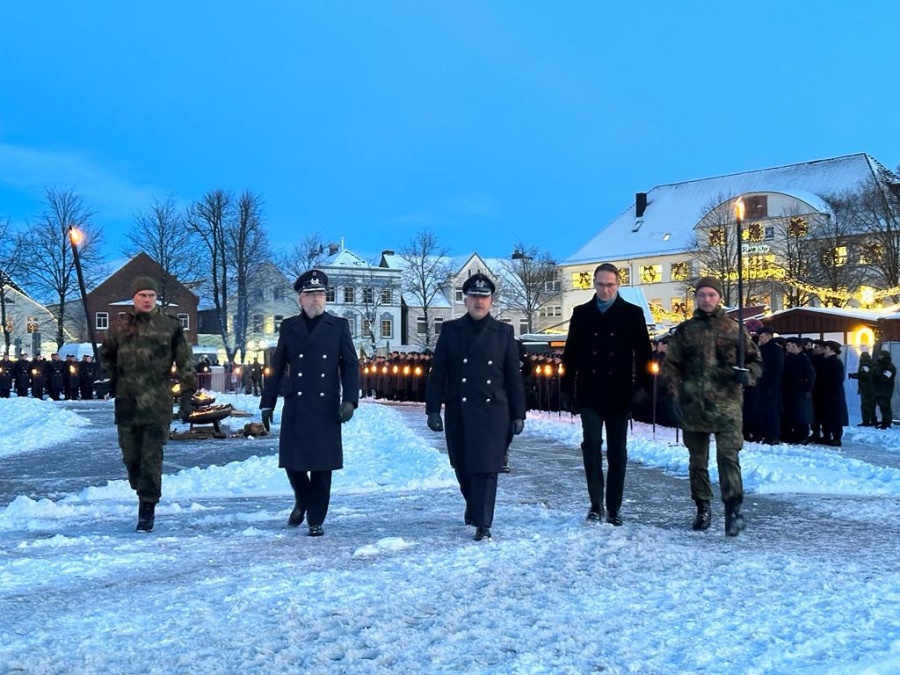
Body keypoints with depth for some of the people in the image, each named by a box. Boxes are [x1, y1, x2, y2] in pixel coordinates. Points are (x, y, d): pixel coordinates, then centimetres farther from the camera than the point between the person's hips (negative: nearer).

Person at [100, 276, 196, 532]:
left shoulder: (170, 326, 0)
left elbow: (185, 364, 2)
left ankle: (148, 507, 3)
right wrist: (113, 379, 13)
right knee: (130, 456, 6)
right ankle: (144, 493, 29)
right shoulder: (120, 326, 6)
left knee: (152, 456, -5)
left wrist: (187, 395, -2)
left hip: (157, 403, -2)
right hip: (127, 402, 3)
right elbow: (106, 355, 23)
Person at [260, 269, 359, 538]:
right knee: (292, 462, 2)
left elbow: (351, 365, 3)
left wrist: (349, 400, -9)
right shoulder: (288, 327, 9)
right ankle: (302, 501, 32)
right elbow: (276, 368, 10)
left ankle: (316, 520, 14)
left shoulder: (339, 326, 6)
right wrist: (267, 403, 7)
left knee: (322, 466, 1)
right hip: (295, 407, 1)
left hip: (326, 408, -1)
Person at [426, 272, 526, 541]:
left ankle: (482, 524, 0)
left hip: (492, 411, -1)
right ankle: (472, 504, 39)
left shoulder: (503, 332, 6)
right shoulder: (450, 330, 6)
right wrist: (433, 409, -1)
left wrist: (518, 414, 4)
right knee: (462, 466, 12)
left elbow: (513, 376, 7)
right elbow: (438, 373, 5)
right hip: (458, 410, 1)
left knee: (486, 468, -6)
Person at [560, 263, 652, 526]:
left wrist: (643, 387, -8)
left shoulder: (633, 314, 3)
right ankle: (596, 505, 1)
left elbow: (644, 354, 2)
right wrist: (567, 390, 3)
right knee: (591, 447, -5)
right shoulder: (581, 314, 6)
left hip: (619, 395, 0)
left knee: (617, 452, 5)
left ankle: (614, 508, 12)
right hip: (589, 395, 1)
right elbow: (570, 355, 8)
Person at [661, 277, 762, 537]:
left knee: (728, 455, -16)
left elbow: (755, 359, 11)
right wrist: (675, 394, -2)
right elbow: (671, 365, 9)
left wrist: (747, 374, -10)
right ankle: (703, 508, 22)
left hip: (726, 403, -2)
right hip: (693, 405, 2)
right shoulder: (684, 331, 9)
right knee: (698, 459, 10)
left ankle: (733, 509, -14)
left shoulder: (734, 329, 6)